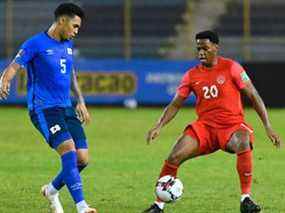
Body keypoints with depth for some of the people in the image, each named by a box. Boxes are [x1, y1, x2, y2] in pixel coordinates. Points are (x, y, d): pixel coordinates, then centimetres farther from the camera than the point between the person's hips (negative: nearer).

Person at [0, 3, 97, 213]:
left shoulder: (68, 44, 14)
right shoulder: (36, 44, -9)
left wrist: (80, 101, 21)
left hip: (66, 108, 8)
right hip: (44, 109, -7)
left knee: (82, 158, -1)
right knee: (69, 151, -23)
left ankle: (52, 190, 25)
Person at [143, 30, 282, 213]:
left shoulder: (231, 68, -4)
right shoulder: (192, 75, 5)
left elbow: (253, 96, -2)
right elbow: (175, 104, 11)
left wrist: (268, 127, -7)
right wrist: (159, 126, -5)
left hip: (232, 126, -3)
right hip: (205, 127, 3)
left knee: (243, 144, -37)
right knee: (174, 157, -17)